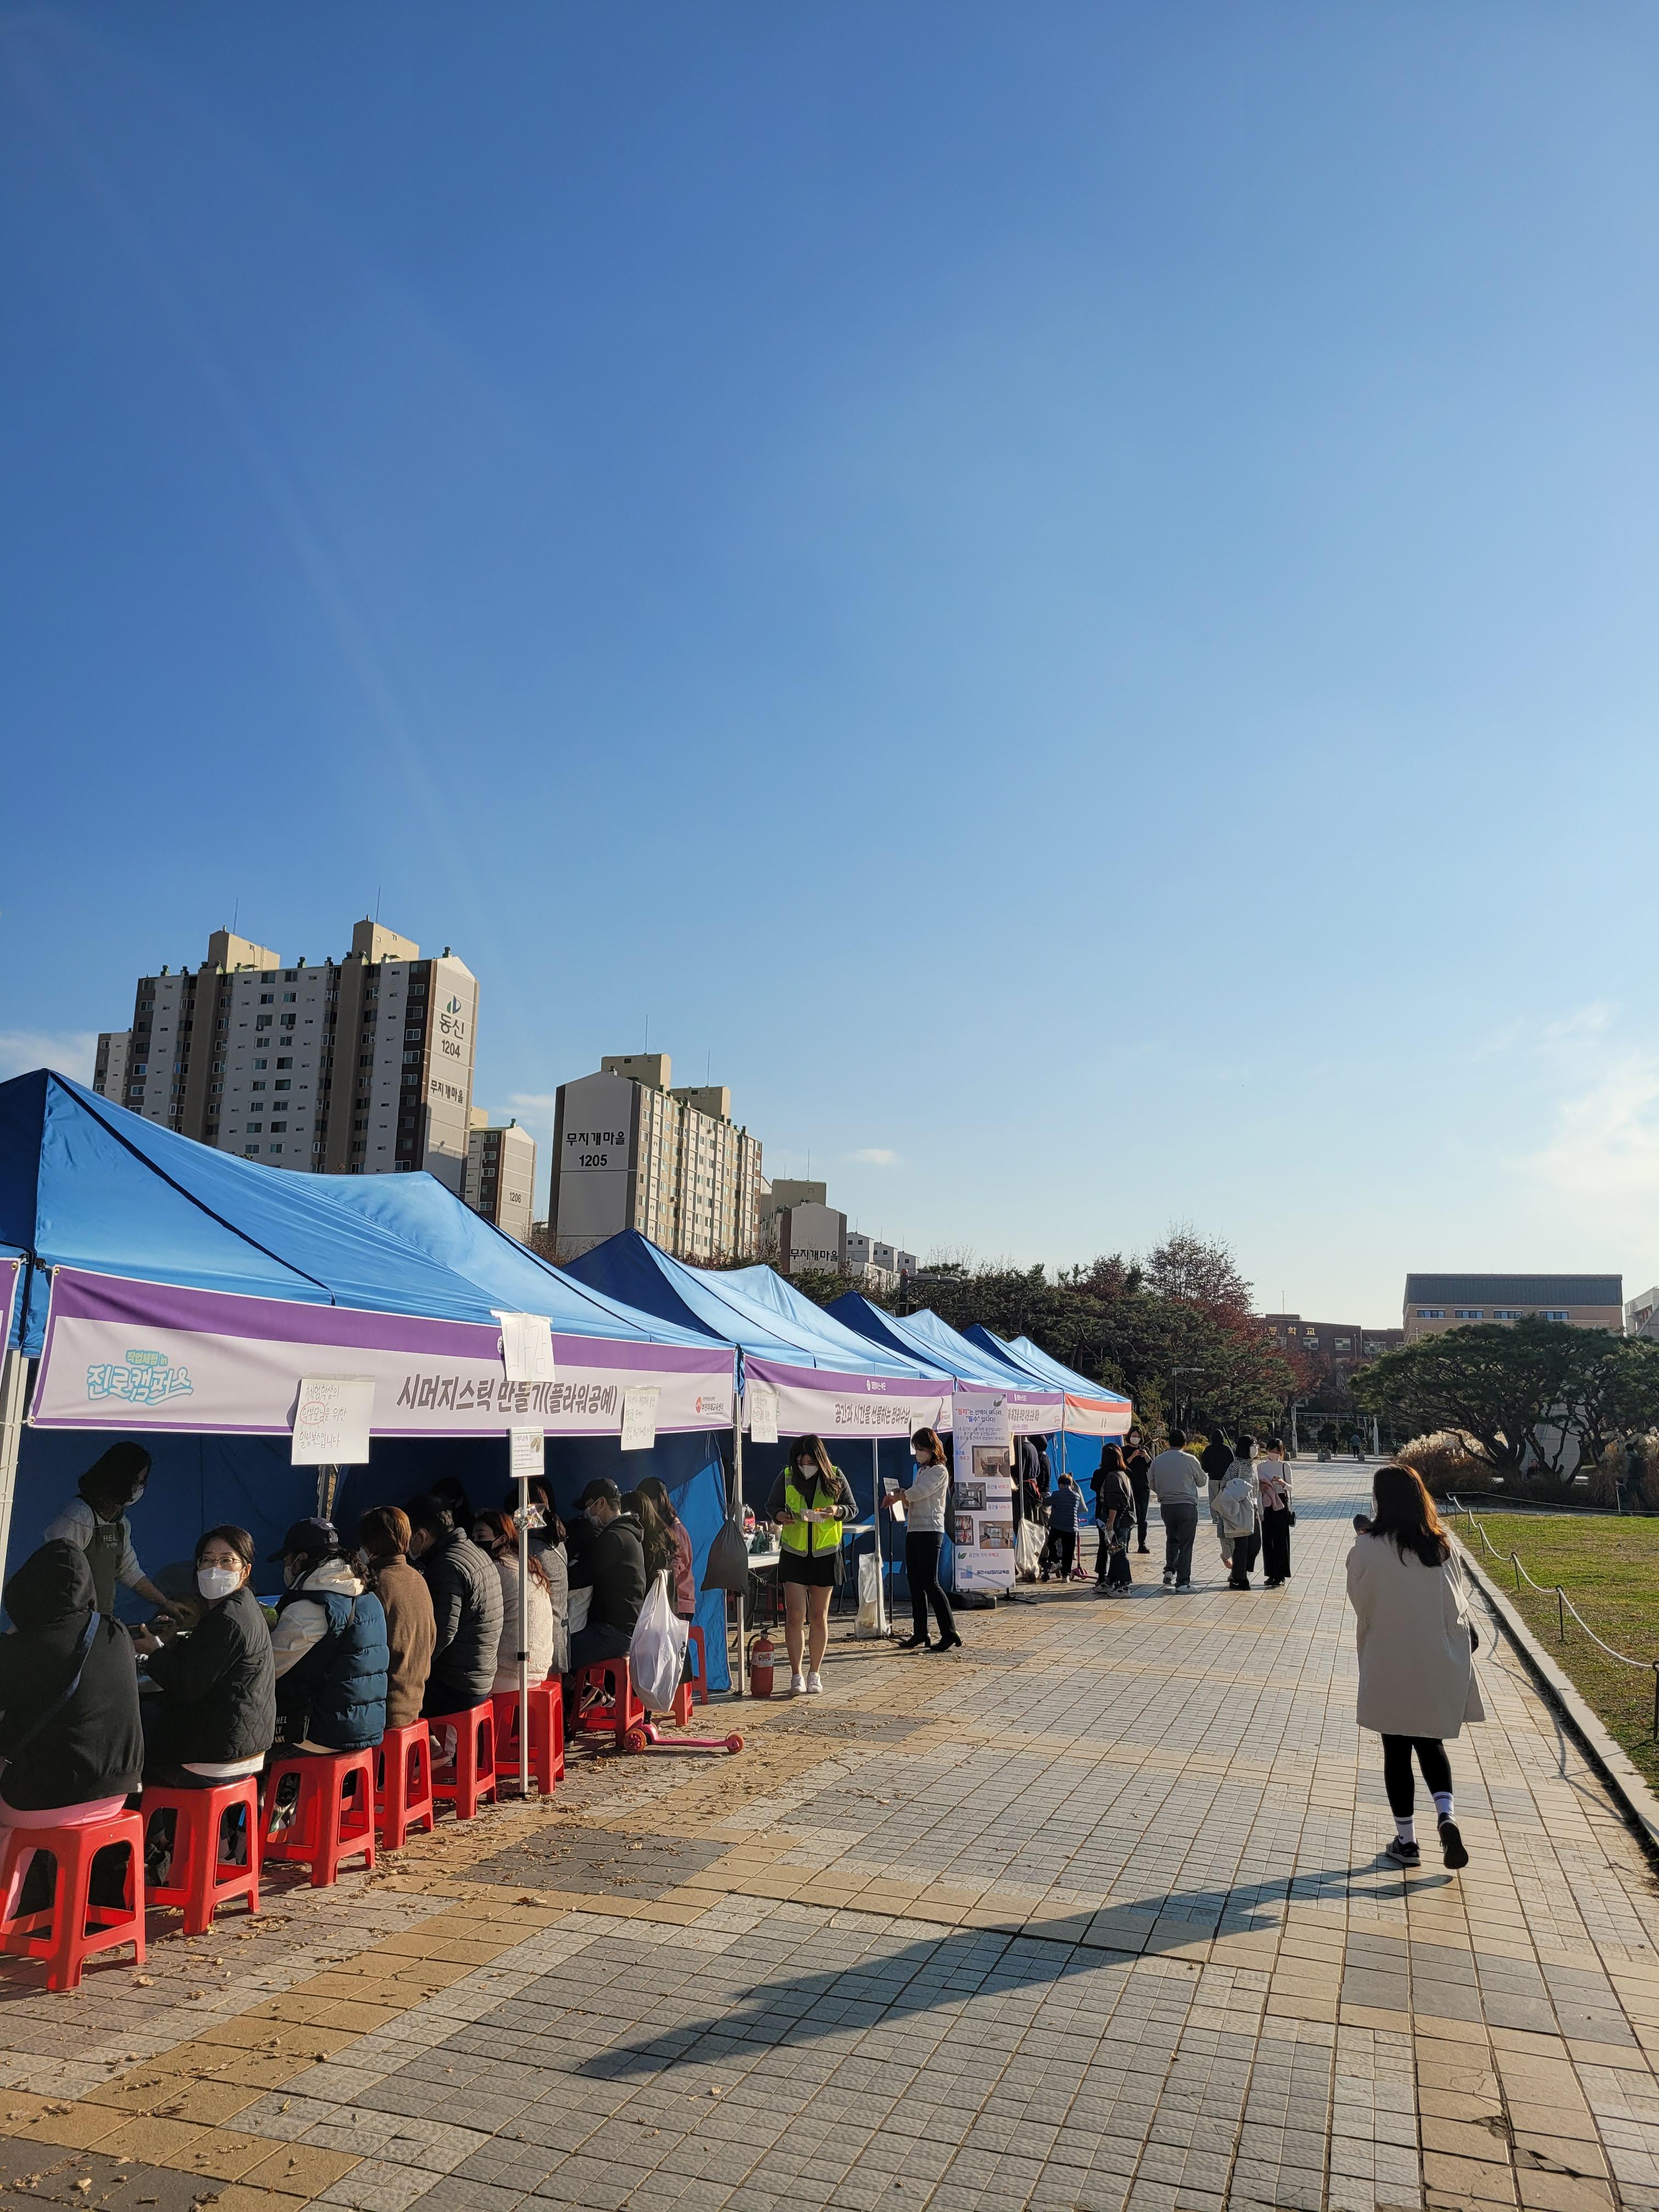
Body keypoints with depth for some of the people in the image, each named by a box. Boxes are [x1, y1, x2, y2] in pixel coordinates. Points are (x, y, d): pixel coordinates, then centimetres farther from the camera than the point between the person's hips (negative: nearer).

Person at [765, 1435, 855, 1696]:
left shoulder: (835, 1478, -5)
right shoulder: (786, 1477, -5)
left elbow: (853, 1509, 2)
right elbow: (771, 1506, 6)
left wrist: (837, 1511, -19)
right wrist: (779, 1516, -16)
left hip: (825, 1554, 0)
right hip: (793, 1554, 0)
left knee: (818, 1616, 8)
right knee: (794, 1615, -6)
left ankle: (814, 1674, 20)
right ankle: (797, 1675, 3)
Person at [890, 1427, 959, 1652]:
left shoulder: (939, 1471, -7)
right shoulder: (921, 1471, 21)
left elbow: (917, 1493, -15)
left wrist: (898, 1496, -1)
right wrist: (901, 1499, -3)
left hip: (930, 1531, -9)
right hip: (914, 1530, 9)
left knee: (930, 1583, -11)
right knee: (915, 1582, 8)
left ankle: (949, 1634, -7)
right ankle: (920, 1634, 13)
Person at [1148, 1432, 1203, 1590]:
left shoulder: (1158, 1460, 1)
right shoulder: (1190, 1460, -9)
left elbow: (1152, 1483, 9)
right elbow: (1201, 1481, 5)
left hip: (1166, 1506, 4)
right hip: (1187, 1505, -4)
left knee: (1172, 1539, 23)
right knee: (1185, 1544, 3)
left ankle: (1169, 1571, 12)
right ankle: (1183, 1581, 3)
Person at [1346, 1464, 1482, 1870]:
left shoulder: (1368, 1549, -17)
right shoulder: (1440, 1544, -6)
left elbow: (1360, 1601, -3)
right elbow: (1457, 1600, 2)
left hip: (1389, 1665, -3)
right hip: (1439, 1664, 3)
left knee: (1397, 1750, 11)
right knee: (1431, 1743, 21)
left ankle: (1406, 1841, 18)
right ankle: (1446, 1813, 1)